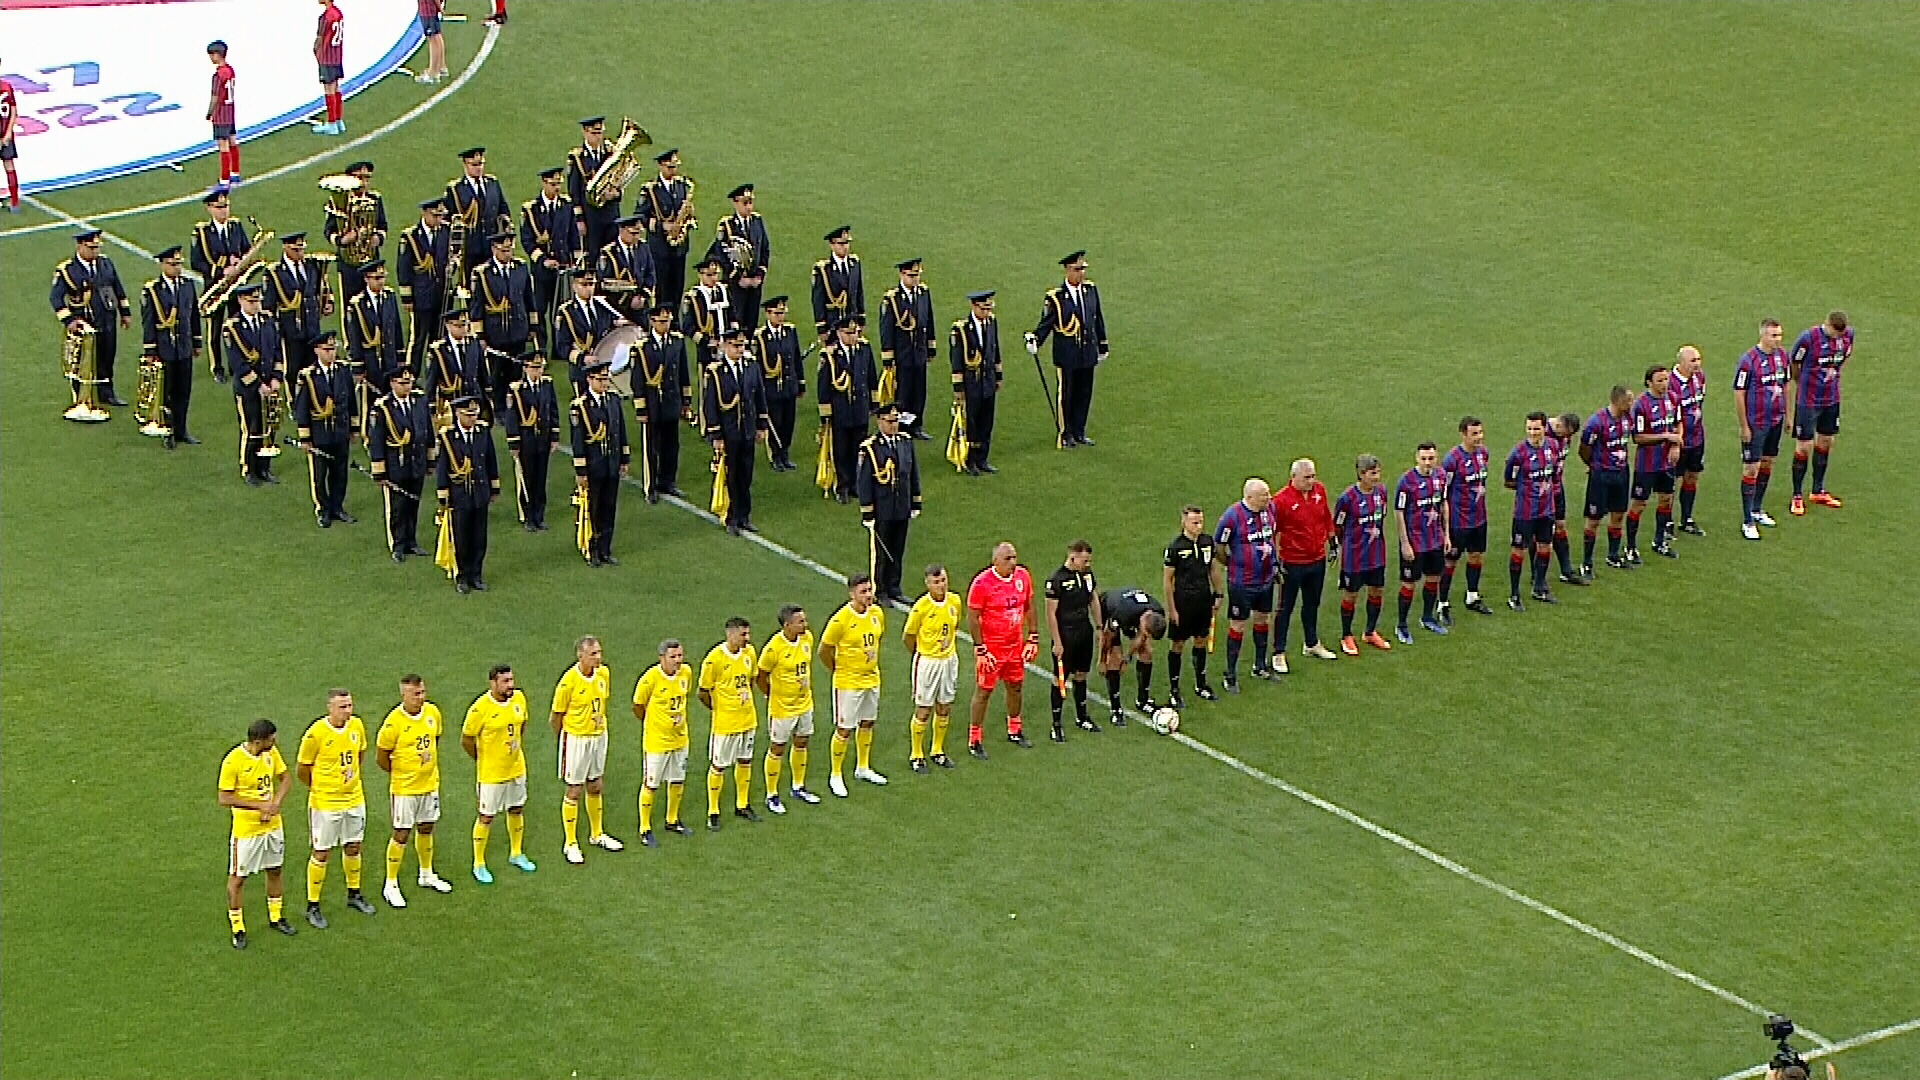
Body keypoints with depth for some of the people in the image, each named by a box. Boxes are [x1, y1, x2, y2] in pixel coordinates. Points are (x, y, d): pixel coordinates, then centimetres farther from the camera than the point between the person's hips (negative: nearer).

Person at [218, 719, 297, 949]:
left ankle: (276, 917, 37)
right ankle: (237, 928, 14)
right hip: (246, 829, -6)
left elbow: (283, 779, 8)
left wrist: (276, 803, -11)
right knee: (238, 877, 3)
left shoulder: (271, 752, -4)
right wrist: (259, 805, -23)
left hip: (273, 825, 6)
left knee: (274, 871, 19)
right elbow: (225, 798, -19)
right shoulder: (233, 761, -23)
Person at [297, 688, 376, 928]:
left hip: (354, 799, 6)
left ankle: (354, 895, 38)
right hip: (325, 803, -6)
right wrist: (318, 789, 5)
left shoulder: (357, 726, -4)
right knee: (322, 854, 2)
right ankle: (313, 906, 13)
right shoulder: (316, 733, -21)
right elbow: (304, 770, -8)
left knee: (353, 847, 19)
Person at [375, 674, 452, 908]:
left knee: (426, 829, 20)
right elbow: (381, 757, -11)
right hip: (404, 788, -6)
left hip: (430, 783, 6)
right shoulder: (394, 722, -22)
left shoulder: (432, 712, -4)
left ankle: (427, 875, 38)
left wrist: (430, 765, 13)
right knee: (401, 835, 0)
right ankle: (391, 886, 11)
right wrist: (400, 773, 1)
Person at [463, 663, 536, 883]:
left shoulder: (519, 698, -4)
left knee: (517, 810, 20)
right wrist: (483, 761, -1)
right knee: (486, 817, 4)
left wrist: (519, 749, 13)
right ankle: (479, 864, 18)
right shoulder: (481, 708, -23)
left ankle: (516, 854, 40)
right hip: (491, 774, -6)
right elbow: (466, 740, -12)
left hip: (516, 768, 6)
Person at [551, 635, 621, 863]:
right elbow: (557, 714, -10)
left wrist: (600, 724, 14)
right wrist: (564, 740, -1)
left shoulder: (604, 674, -3)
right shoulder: (569, 680, -21)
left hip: (599, 737, 6)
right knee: (574, 792, 3)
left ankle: (597, 834, 36)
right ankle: (571, 845, 13)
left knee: (595, 787, 20)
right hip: (576, 739, -6)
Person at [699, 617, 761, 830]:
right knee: (718, 767, 3)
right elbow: (703, 693, -12)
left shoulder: (749, 653, -1)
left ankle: (742, 806, 34)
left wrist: (747, 704, 14)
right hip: (724, 722, -6)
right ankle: (713, 813, 13)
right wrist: (718, 708, 0)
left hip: (747, 719, 6)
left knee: (745, 762, 18)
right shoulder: (715, 658, -21)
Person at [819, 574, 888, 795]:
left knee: (867, 723, 19)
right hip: (848, 683, -7)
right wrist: (837, 670, -3)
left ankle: (863, 768, 37)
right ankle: (835, 776, 12)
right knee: (844, 730, 0)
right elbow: (824, 650, -14)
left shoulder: (877, 613, -3)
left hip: (871, 679, 7)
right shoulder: (841, 619, -23)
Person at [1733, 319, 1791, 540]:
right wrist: (1744, 426, -14)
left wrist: (1787, 414, 16)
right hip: (1755, 424, -7)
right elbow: (1739, 394, -14)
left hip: (1775, 420, 7)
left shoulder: (1782, 356, 3)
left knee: (1767, 463, 16)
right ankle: (1747, 522, -2)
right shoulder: (1749, 360, -18)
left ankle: (1757, 510, 32)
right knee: (1751, 469, -5)